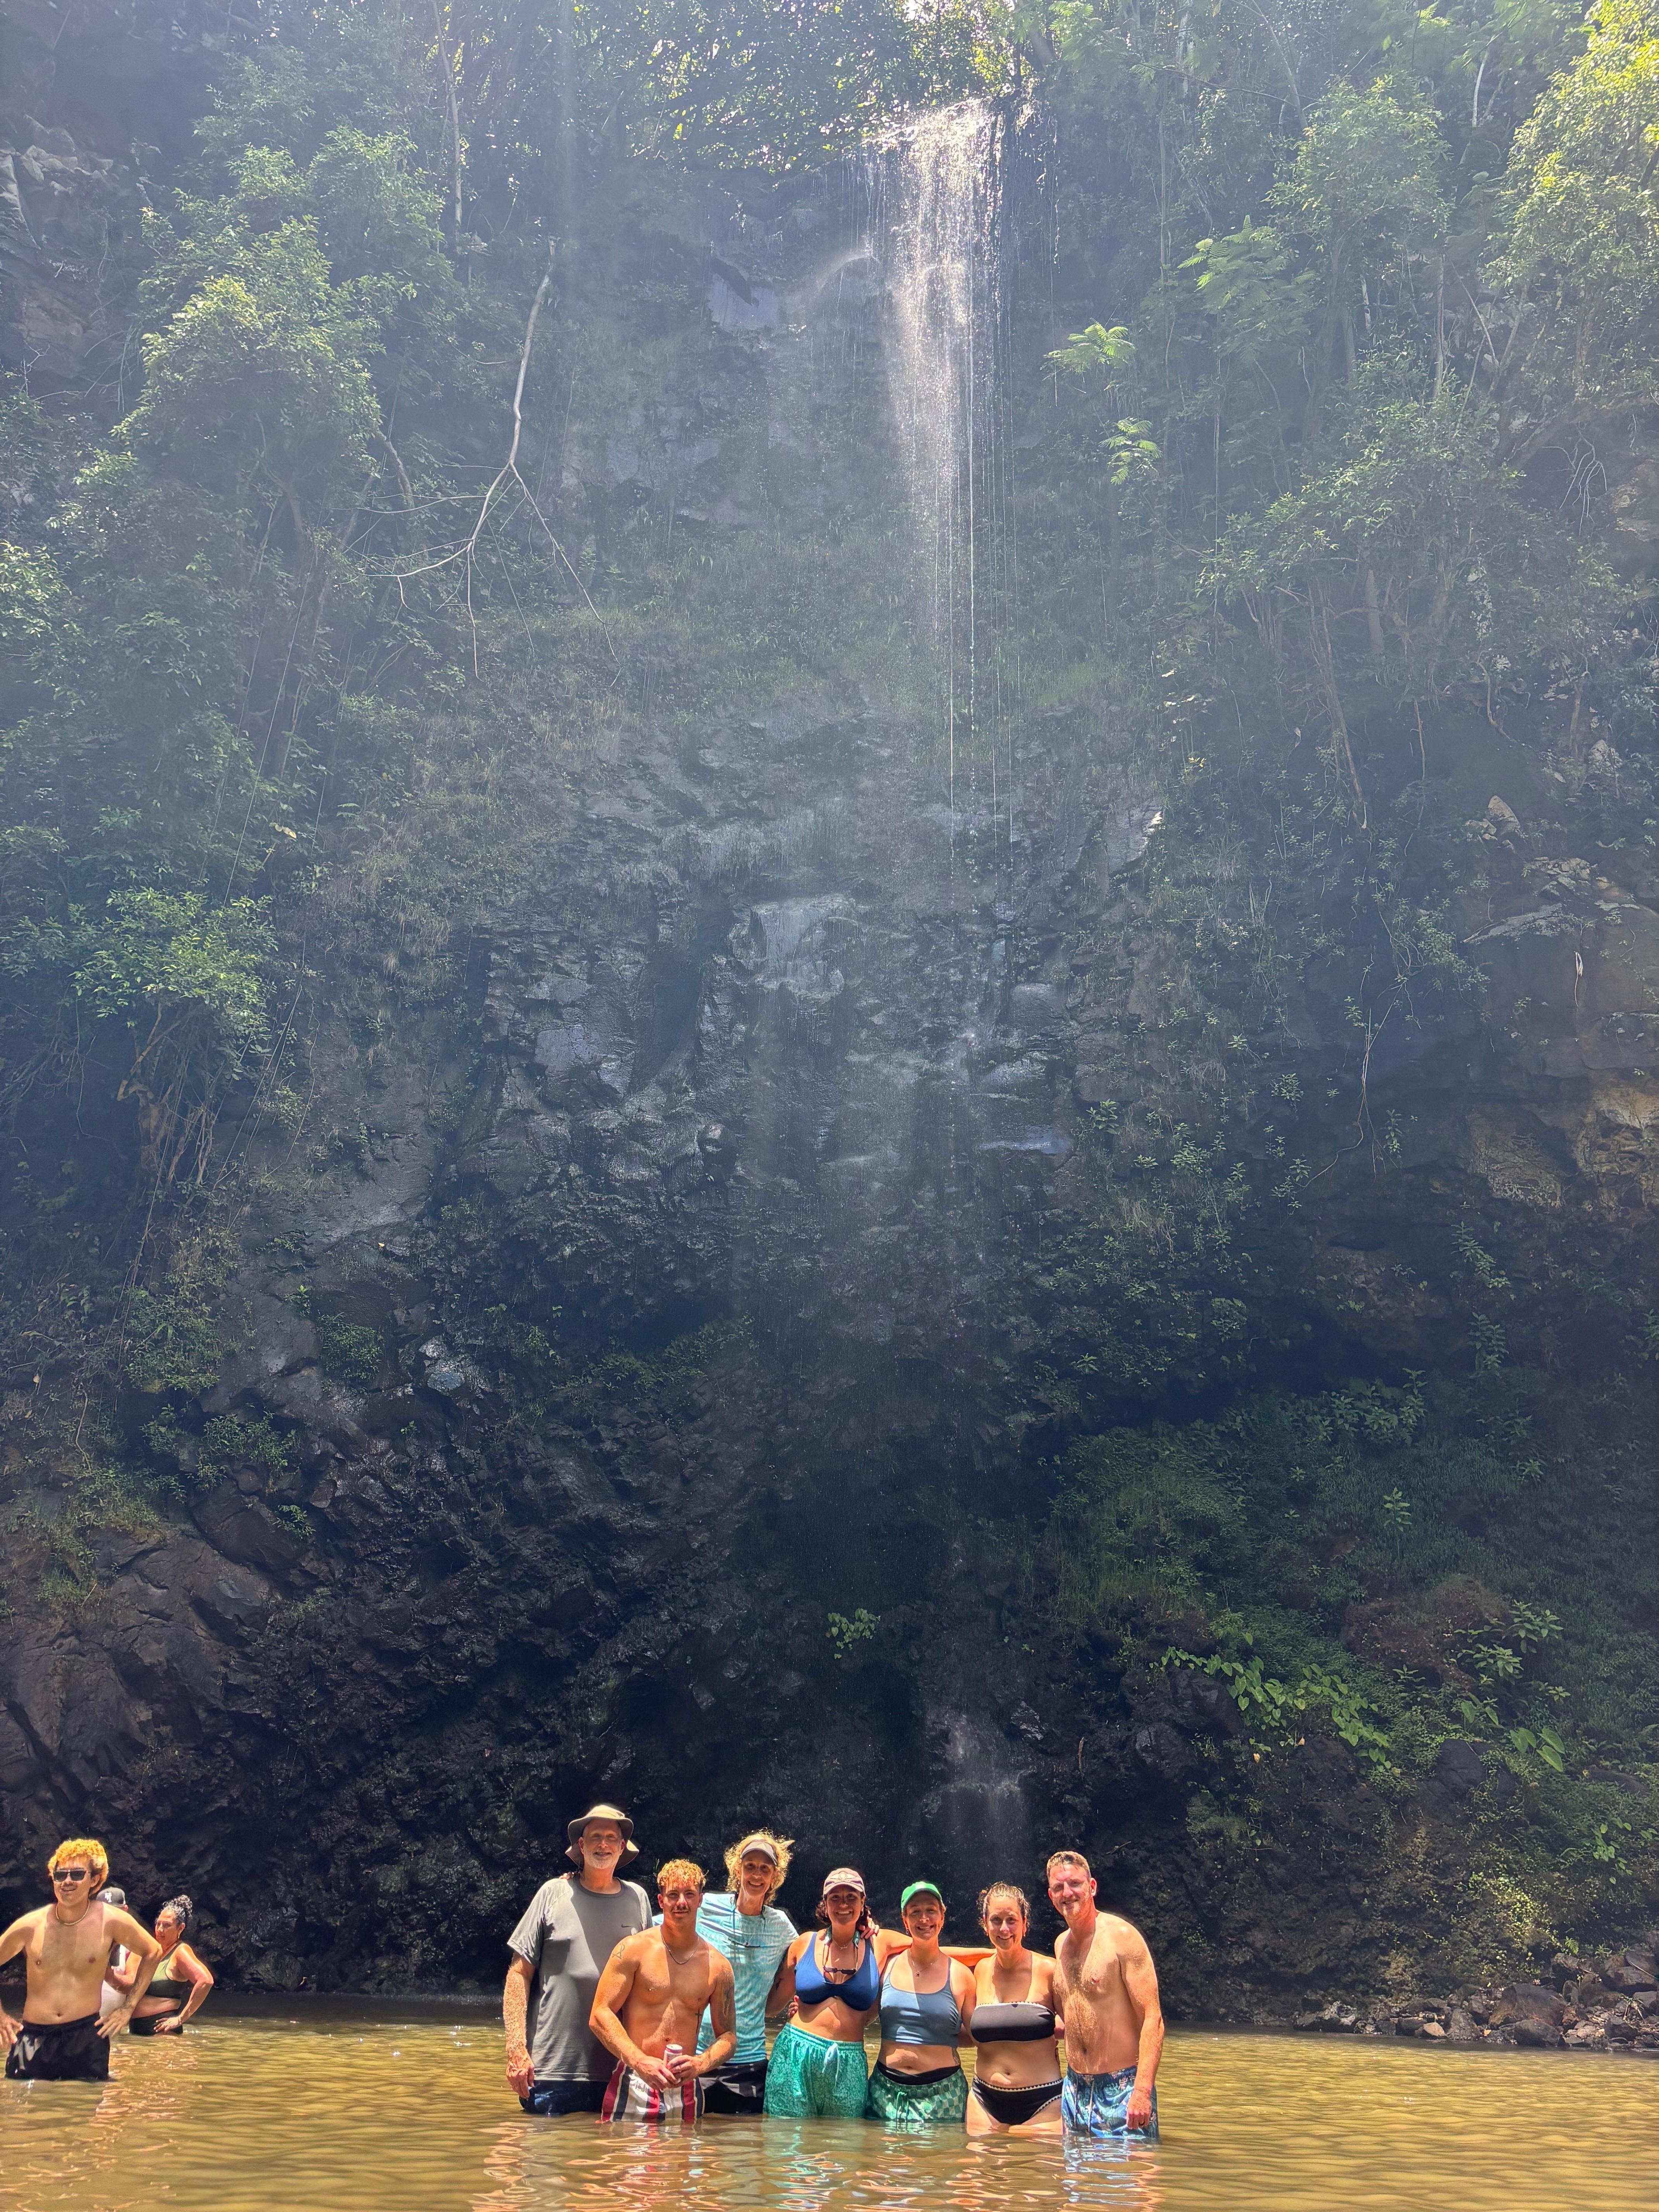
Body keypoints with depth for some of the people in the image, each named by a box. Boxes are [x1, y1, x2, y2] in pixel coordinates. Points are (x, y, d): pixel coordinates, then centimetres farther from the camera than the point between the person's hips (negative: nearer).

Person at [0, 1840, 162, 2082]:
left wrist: (128, 2007, 8)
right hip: (33, 2038, 1)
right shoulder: (30, 1926, -3)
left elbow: (152, 1952, 11)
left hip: (86, 2036, -1)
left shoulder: (111, 1922, -5)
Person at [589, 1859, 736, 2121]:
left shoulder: (718, 1966, 7)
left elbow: (728, 2037, 12)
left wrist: (699, 2064, -10)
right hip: (633, 2087, -3)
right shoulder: (634, 1949, -2)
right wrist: (640, 2061, -19)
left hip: (686, 2092, 3)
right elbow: (600, 2015, -6)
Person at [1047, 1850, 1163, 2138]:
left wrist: (1143, 2090, -23)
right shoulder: (1061, 1945, 12)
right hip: (1074, 2089, 7)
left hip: (1122, 2088, -7)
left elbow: (1152, 2017, -16)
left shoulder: (1121, 1936, -10)